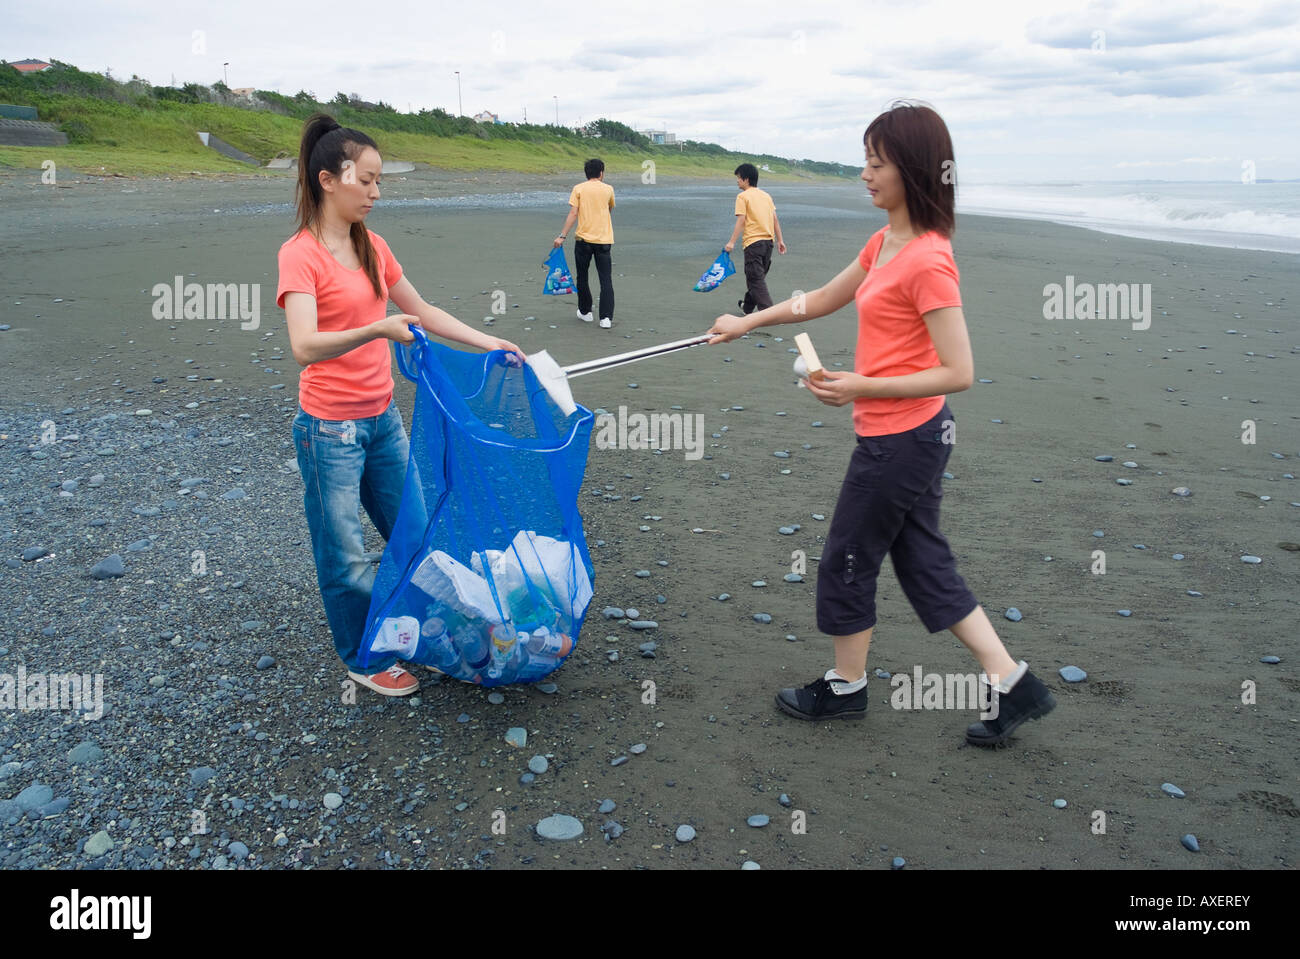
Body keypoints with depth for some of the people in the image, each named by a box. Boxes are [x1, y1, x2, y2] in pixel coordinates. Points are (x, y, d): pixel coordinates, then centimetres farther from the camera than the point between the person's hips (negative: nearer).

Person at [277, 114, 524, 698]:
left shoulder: (372, 247, 6)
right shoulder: (300, 254, -16)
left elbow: (421, 312, 15)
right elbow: (304, 346, -28)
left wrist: (489, 344, 10)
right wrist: (377, 329, -40)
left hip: (382, 418, 7)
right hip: (330, 429, -7)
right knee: (344, 554, 7)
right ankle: (364, 659, 27)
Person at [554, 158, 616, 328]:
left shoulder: (579, 189, 1)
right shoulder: (608, 189, 5)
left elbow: (573, 214, -7)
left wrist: (562, 236, -7)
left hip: (583, 239, 0)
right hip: (604, 240, 1)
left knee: (582, 277, 15)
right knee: (606, 280, 1)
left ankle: (585, 312, 24)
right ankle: (606, 318, -8)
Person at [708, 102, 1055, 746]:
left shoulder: (926, 261, -22)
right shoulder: (884, 242, 7)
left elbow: (958, 373, -24)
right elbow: (824, 299, 20)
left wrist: (863, 387, -25)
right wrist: (747, 322, 20)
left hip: (901, 439, -9)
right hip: (910, 434, 9)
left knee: (847, 559, 8)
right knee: (923, 562, 16)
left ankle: (844, 687, 29)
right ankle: (1011, 685, 23)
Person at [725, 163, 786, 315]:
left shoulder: (742, 196, -6)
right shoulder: (766, 195, 14)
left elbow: (741, 221, -14)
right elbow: (775, 219, 12)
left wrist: (732, 242, -15)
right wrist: (780, 240, 15)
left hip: (753, 242, -7)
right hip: (768, 241, 7)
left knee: (756, 278, -5)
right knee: (756, 275, 19)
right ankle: (748, 306, 34)